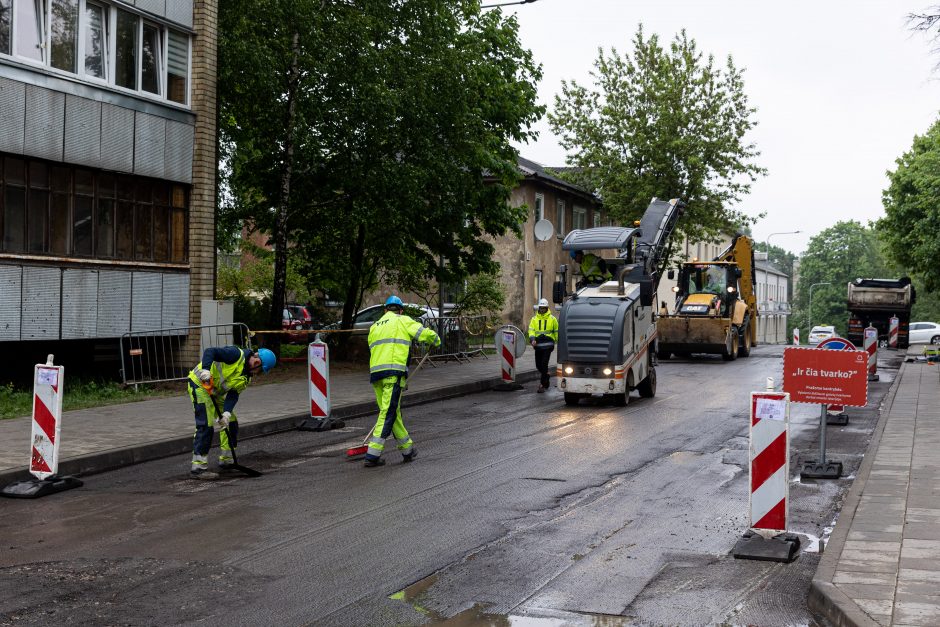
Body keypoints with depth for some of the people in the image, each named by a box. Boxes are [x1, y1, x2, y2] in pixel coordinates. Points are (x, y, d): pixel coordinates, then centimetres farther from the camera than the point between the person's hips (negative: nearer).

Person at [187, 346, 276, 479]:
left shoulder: (247, 377, 4)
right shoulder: (237, 354, -20)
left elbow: (233, 394, -5)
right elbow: (210, 351, -28)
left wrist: (227, 413, -22)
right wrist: (205, 370, -44)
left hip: (215, 392, 9)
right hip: (200, 384, -9)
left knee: (231, 423, 11)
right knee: (206, 426, -16)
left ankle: (226, 460, 24)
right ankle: (198, 467, -13)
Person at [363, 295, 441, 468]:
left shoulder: (374, 326, 26)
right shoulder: (403, 321, 9)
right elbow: (427, 334, 0)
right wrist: (436, 341, 25)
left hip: (375, 372, 6)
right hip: (394, 372, -6)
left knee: (393, 413, 14)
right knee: (388, 413, -6)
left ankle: (408, 449, 24)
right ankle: (372, 456, -8)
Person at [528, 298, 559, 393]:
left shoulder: (552, 319, 3)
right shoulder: (534, 319, 9)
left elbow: (556, 331, 9)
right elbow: (531, 330, 1)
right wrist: (532, 339, -16)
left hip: (548, 344, -4)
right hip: (538, 345, 4)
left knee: (544, 364, -11)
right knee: (538, 365, 10)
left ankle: (542, 384, -7)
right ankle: (546, 378, 36)